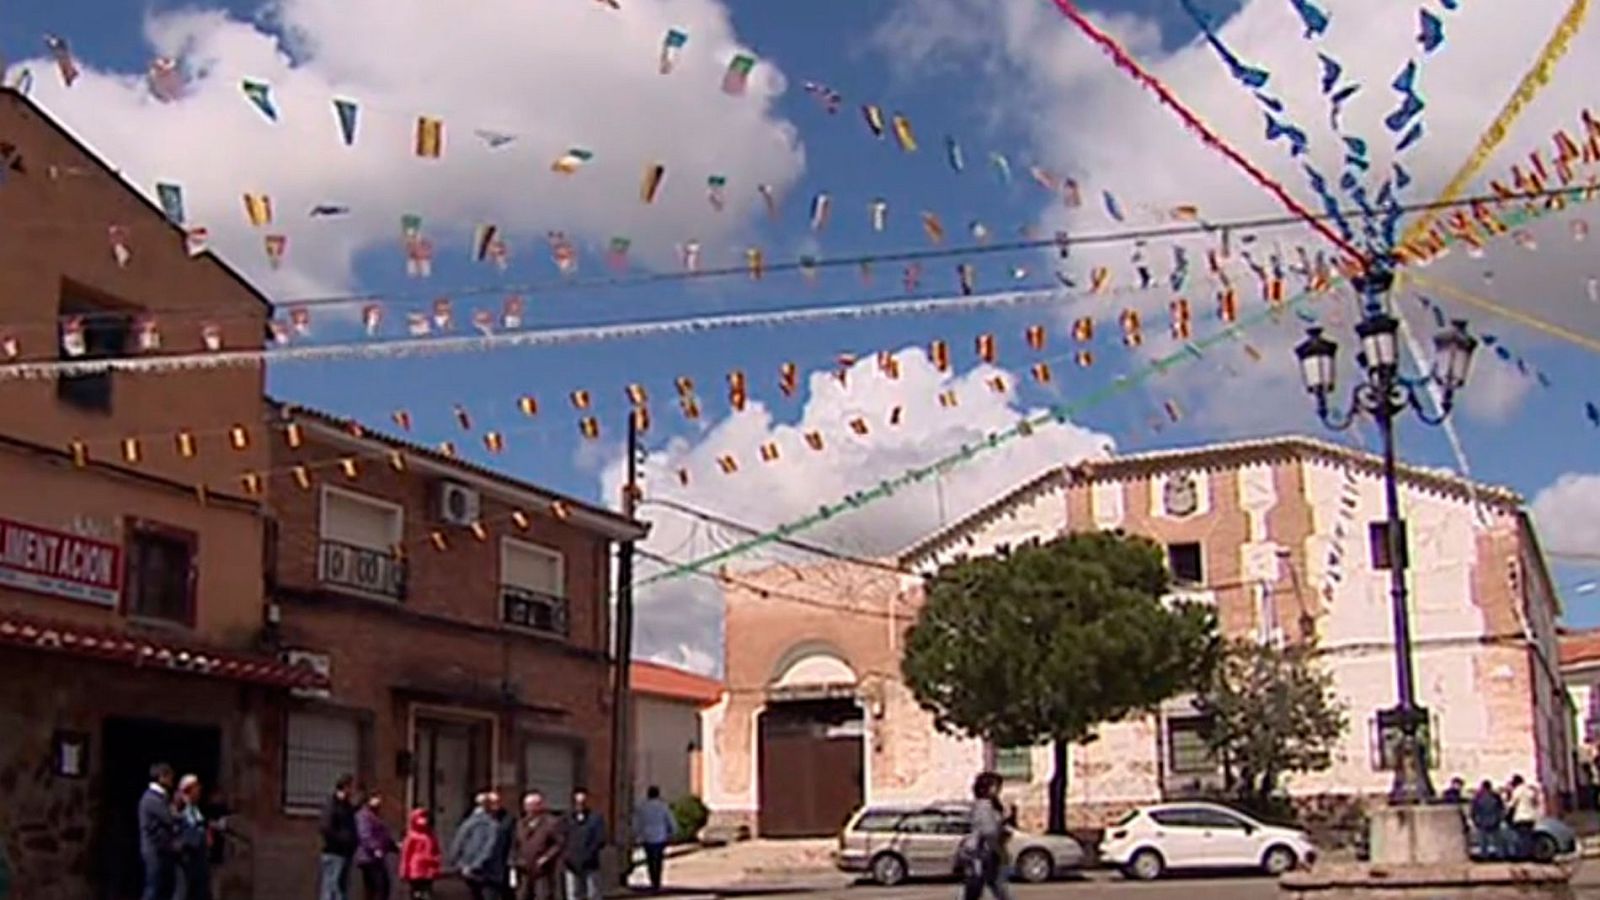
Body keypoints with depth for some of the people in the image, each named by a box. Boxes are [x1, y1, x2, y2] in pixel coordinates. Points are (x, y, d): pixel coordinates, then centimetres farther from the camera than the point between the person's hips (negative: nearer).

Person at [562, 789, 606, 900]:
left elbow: (600, 840, -4)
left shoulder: (596, 818, 0)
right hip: (572, 865, 2)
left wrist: (588, 854, -13)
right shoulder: (568, 819, 7)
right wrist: (566, 854, -7)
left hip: (590, 864, -2)